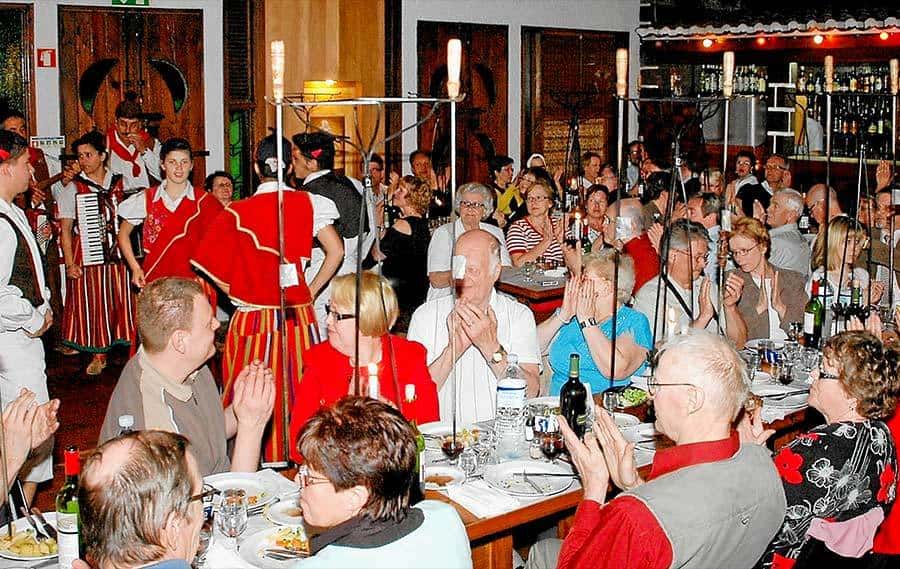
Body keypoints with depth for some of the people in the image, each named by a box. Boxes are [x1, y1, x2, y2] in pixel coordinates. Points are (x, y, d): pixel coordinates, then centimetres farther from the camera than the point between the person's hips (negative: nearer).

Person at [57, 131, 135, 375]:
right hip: (87, 258, -1)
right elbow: (66, 230, 0)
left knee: (121, 302, 3)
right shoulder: (72, 189, 2)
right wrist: (70, 263, -7)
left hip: (118, 254, 1)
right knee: (92, 305, 1)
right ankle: (98, 355, 12)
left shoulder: (120, 184, 7)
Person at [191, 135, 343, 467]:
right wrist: (310, 291, 1)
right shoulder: (307, 203, -1)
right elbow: (336, 251, -6)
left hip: (253, 318, -1)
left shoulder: (237, 213, -4)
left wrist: (242, 297, 7)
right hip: (299, 316, 2)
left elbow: (214, 270, -5)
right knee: (300, 390, 12)